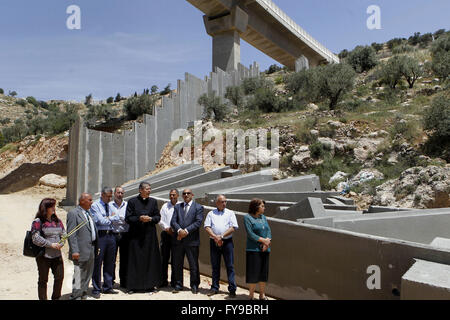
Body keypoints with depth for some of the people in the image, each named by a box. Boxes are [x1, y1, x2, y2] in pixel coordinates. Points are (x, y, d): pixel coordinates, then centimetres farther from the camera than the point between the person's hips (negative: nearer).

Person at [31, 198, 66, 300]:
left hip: (57, 255, 5)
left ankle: (56, 297, 25)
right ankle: (43, 298, 22)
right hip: (43, 256, -5)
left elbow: (64, 234, 10)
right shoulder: (38, 222, -8)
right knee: (43, 280, 8)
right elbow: (36, 238, -14)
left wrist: (60, 244, -9)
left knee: (60, 277, 7)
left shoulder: (57, 221, 9)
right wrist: (51, 244, -16)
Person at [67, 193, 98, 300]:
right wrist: (74, 251, -20)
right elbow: (71, 234, -14)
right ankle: (76, 297, 9)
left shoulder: (88, 213, 16)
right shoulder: (73, 213, -9)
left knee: (88, 276, 16)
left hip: (91, 251, 8)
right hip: (81, 252, -8)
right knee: (79, 277, -2)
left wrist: (96, 247, 15)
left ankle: (83, 295, 29)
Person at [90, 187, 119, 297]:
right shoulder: (95, 205, -4)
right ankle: (96, 289, 10)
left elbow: (117, 218, 8)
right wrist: (111, 218, 1)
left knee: (110, 262, 10)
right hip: (100, 235, -6)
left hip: (110, 235, 6)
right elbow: (101, 221, -13)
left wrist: (108, 218, -7)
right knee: (98, 262, -2)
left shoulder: (110, 205, 16)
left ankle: (107, 287, 21)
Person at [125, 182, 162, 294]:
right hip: (136, 235, -2)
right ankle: (133, 286, 14)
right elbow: (128, 218, -2)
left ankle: (150, 285, 14)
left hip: (150, 235, 2)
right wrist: (139, 218, -17)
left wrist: (150, 219, -10)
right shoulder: (132, 201, 0)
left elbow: (158, 217, 9)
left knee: (151, 260, 4)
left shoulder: (153, 201, 8)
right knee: (135, 261, 2)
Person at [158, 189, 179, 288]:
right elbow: (160, 220, 6)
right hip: (166, 234, 2)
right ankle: (163, 280, 13)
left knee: (175, 259, 3)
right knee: (164, 258, 4)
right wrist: (167, 228, -8)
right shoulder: (165, 206, 11)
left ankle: (174, 281, 12)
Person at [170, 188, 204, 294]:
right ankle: (178, 285, 22)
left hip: (192, 240, -3)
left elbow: (198, 222, -8)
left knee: (193, 265, 3)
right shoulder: (177, 207, 14)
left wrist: (186, 231, -17)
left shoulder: (198, 207, 3)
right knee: (177, 264, 9)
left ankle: (194, 285, 18)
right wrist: (179, 230, -16)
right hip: (178, 240, 3)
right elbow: (173, 221, 3)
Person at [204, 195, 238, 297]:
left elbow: (233, 227, -4)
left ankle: (232, 289, 4)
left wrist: (221, 236, -13)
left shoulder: (230, 213, 6)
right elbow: (207, 227, 0)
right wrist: (215, 237, -15)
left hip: (227, 242, -1)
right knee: (215, 266, 9)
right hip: (214, 242, 2)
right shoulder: (211, 214, 10)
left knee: (230, 266, -1)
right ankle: (214, 288, 19)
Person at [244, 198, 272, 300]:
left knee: (264, 272, 9)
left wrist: (267, 243, -10)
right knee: (253, 272, -3)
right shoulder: (247, 218, -5)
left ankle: (262, 295, 21)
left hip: (265, 249, 6)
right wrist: (264, 240, -14)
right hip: (253, 249, -6)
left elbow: (269, 231, 7)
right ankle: (251, 295, 10)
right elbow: (250, 234, -13)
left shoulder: (263, 217, 14)